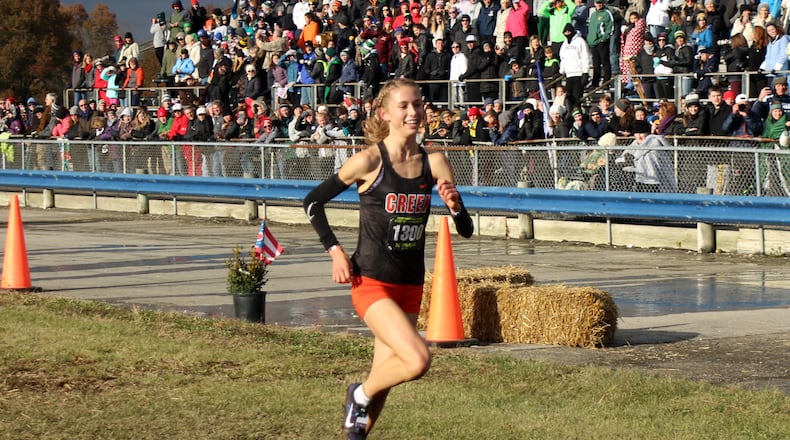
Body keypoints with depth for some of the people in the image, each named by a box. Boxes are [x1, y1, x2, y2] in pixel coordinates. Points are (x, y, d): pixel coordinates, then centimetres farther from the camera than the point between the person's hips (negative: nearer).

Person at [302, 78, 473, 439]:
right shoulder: (370, 160, -10)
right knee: (417, 360, -21)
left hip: (410, 286, 5)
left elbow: (466, 230, 4)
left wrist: (454, 205, -17)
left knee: (385, 375, 10)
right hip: (372, 283, -5)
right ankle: (360, 395, 6)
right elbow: (313, 202, 0)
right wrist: (335, 251, -6)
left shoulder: (434, 163, 2)